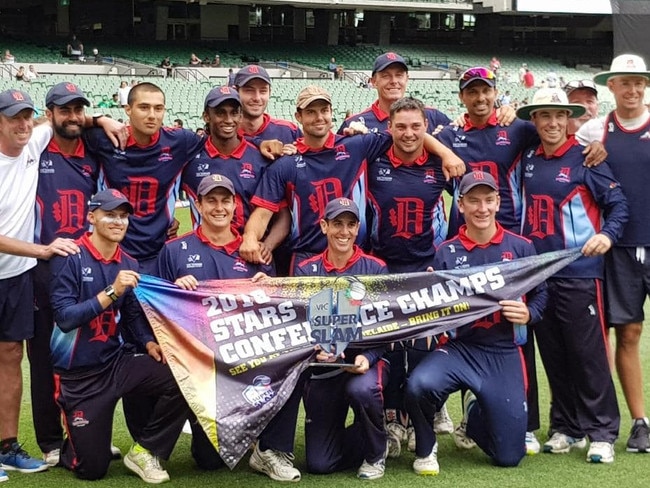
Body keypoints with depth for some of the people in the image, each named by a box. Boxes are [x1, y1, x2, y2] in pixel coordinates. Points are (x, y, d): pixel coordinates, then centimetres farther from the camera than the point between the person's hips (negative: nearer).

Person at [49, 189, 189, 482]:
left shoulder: (129, 265, 3)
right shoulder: (70, 258, -14)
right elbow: (64, 318, -22)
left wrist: (149, 343, -7)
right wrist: (112, 292, -29)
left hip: (117, 362, 5)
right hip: (79, 375, -5)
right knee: (92, 469, -2)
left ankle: (144, 451, 0)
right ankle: (71, 446, 35)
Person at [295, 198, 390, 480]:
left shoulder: (375, 269, -2)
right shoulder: (305, 271, 1)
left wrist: (367, 357, -23)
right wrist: (316, 350, -24)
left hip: (368, 359, -1)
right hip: (323, 366, 2)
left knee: (361, 389, -39)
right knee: (319, 463, -4)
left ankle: (375, 453, -6)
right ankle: (370, 435, 28)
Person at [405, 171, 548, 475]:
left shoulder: (521, 247, 2)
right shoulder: (446, 252, 2)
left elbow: (540, 294, 7)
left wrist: (528, 314, -14)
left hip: (504, 355, 1)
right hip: (458, 348, -1)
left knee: (509, 456, 1)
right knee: (419, 384, -35)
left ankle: (474, 410, 36)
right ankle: (426, 449, -2)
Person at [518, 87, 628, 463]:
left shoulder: (585, 159, -6)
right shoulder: (528, 159, 8)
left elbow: (618, 204, -7)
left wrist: (607, 235, -23)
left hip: (578, 273, -5)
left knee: (588, 353, -3)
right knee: (553, 355, 11)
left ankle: (602, 432, 7)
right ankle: (567, 428, 22)